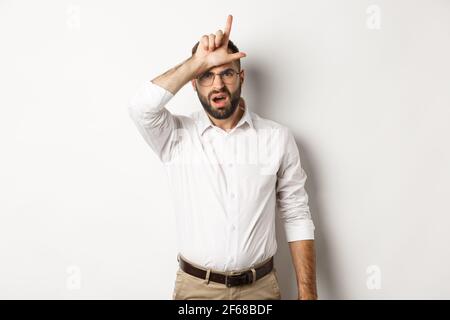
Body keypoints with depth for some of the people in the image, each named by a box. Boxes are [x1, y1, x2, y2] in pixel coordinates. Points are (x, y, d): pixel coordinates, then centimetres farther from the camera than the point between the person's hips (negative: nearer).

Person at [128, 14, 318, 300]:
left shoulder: (278, 138, -4)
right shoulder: (177, 135, -5)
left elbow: (297, 217, -2)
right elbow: (141, 108, -26)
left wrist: (307, 291, -5)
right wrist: (198, 62, -22)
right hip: (195, 287, 0)